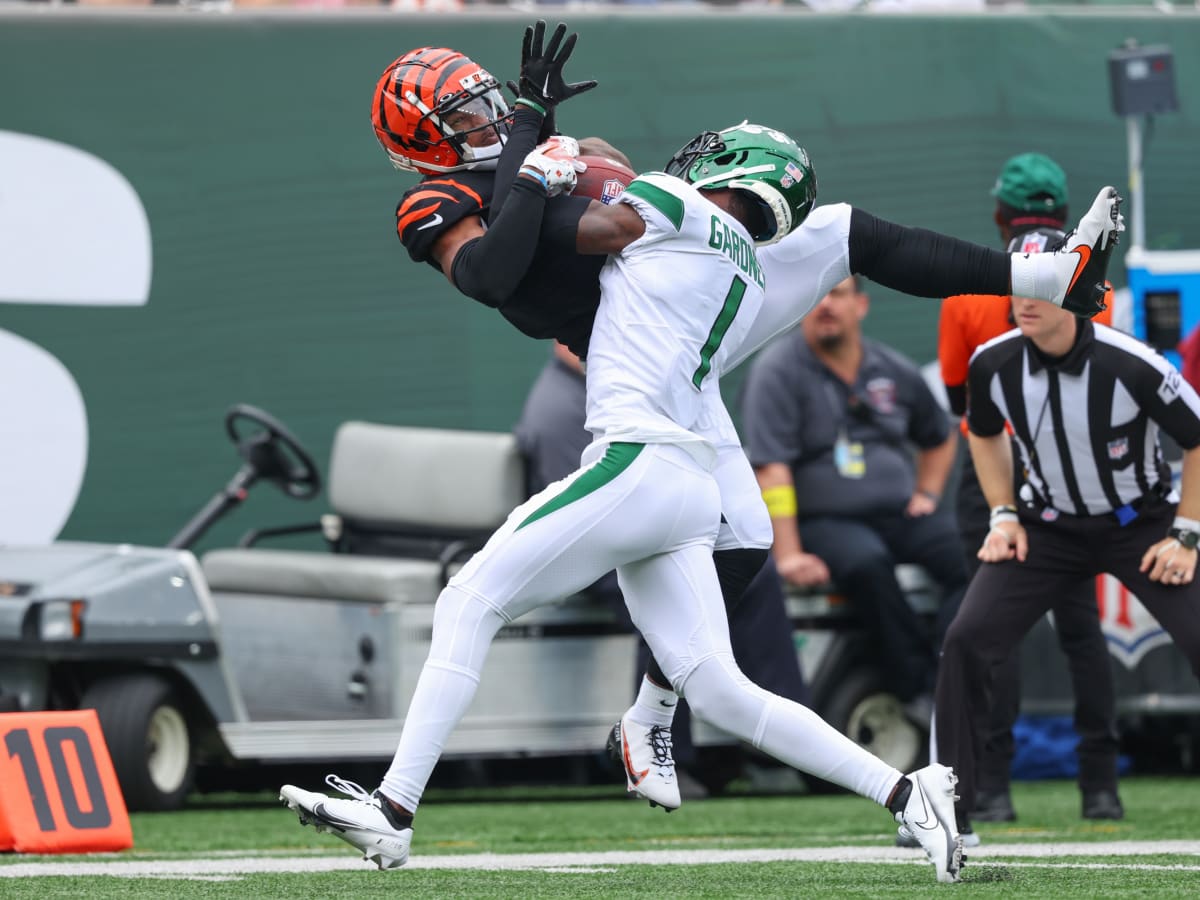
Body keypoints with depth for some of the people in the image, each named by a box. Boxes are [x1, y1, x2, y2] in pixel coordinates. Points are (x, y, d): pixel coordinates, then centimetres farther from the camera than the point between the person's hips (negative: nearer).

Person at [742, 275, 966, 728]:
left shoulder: (894, 371, 12)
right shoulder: (777, 371, -5)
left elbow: (940, 438, 30)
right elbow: (771, 469, -13)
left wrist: (927, 494, 12)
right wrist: (788, 554, -21)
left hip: (898, 511, 5)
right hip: (823, 519, -5)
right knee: (866, 564, -38)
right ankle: (921, 690, -32)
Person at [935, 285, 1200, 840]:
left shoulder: (1132, 367, -26)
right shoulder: (993, 366, -14)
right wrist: (1003, 514, 2)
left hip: (1141, 523, -3)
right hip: (1047, 525, 3)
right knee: (966, 642, -12)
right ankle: (948, 812, -1)